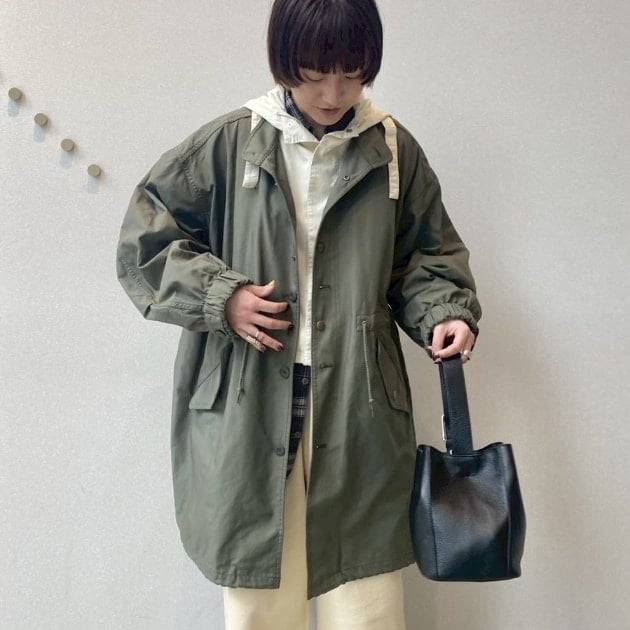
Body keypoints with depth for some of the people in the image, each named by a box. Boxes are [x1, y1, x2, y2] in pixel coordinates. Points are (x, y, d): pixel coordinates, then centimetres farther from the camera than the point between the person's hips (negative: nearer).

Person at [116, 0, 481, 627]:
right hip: (247, 407, 0)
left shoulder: (394, 150, 6)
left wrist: (443, 312, -5)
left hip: (358, 409, 1)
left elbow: (425, 254, 15)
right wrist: (221, 297, -9)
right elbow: (143, 241, 5)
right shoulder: (228, 143, 1)